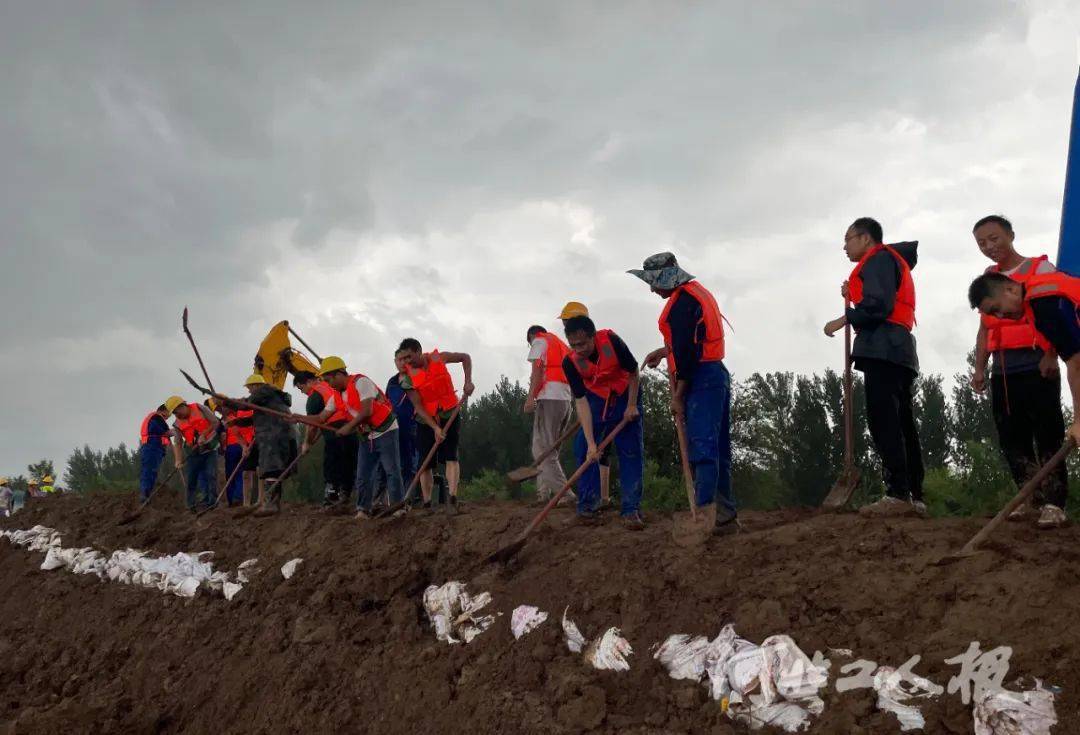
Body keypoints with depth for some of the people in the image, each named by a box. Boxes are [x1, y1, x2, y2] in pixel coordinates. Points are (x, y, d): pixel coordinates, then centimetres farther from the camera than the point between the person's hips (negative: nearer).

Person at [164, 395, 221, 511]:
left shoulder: (200, 409, -10)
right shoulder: (178, 424, -2)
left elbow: (215, 422, -8)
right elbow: (178, 443, -7)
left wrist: (203, 434, -16)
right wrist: (178, 459, -20)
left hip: (210, 447, -3)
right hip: (194, 452, 3)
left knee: (211, 475, -10)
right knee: (191, 479, 1)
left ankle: (212, 502, -5)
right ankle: (191, 506, 9)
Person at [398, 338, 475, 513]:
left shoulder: (438, 358, -9)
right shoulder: (408, 379, -11)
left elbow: (465, 357, 5)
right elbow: (418, 406, -13)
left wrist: (468, 381, -9)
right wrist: (435, 428, -21)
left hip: (449, 415, -1)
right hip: (426, 421, 1)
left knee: (451, 456, -14)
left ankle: (453, 498, -22)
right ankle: (427, 504, 9)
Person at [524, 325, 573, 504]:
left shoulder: (539, 342, 6)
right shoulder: (562, 345, 29)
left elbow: (538, 368, -10)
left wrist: (530, 397, -17)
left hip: (549, 398, -8)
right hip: (566, 400, 8)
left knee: (542, 449, -9)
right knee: (548, 449, 14)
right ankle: (544, 493, 9)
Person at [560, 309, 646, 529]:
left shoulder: (611, 341, -31)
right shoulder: (570, 362, -24)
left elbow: (633, 373, -13)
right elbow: (581, 402, -23)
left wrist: (632, 405, -15)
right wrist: (591, 443, -28)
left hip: (625, 396, -2)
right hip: (595, 399, 2)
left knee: (631, 451, -8)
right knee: (584, 449, -6)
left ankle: (631, 509, -7)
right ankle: (586, 506, 4)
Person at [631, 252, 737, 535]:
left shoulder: (682, 300, -11)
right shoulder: (698, 291, 21)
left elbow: (686, 352, -17)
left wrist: (677, 396, -14)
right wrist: (664, 350, 23)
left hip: (701, 379, -10)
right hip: (717, 374, 10)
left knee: (701, 447, -17)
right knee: (716, 449, 10)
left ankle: (704, 510, -24)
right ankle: (724, 514, 12)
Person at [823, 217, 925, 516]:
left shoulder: (879, 259, 0)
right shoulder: (893, 262, 31)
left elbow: (878, 305, -15)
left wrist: (843, 320, -7)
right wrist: (853, 297, 16)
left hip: (883, 351, -10)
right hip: (899, 352, 10)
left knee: (884, 423, -16)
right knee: (902, 425, 6)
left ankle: (898, 494, -21)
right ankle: (915, 497, 4)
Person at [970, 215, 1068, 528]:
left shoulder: (1040, 268, 2)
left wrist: (1051, 356, -18)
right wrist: (979, 367, 10)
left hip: (1036, 366, -6)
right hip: (1002, 371, 6)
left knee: (1047, 436, -6)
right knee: (1011, 438, 4)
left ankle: (1053, 502, -6)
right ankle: (1030, 497, 12)